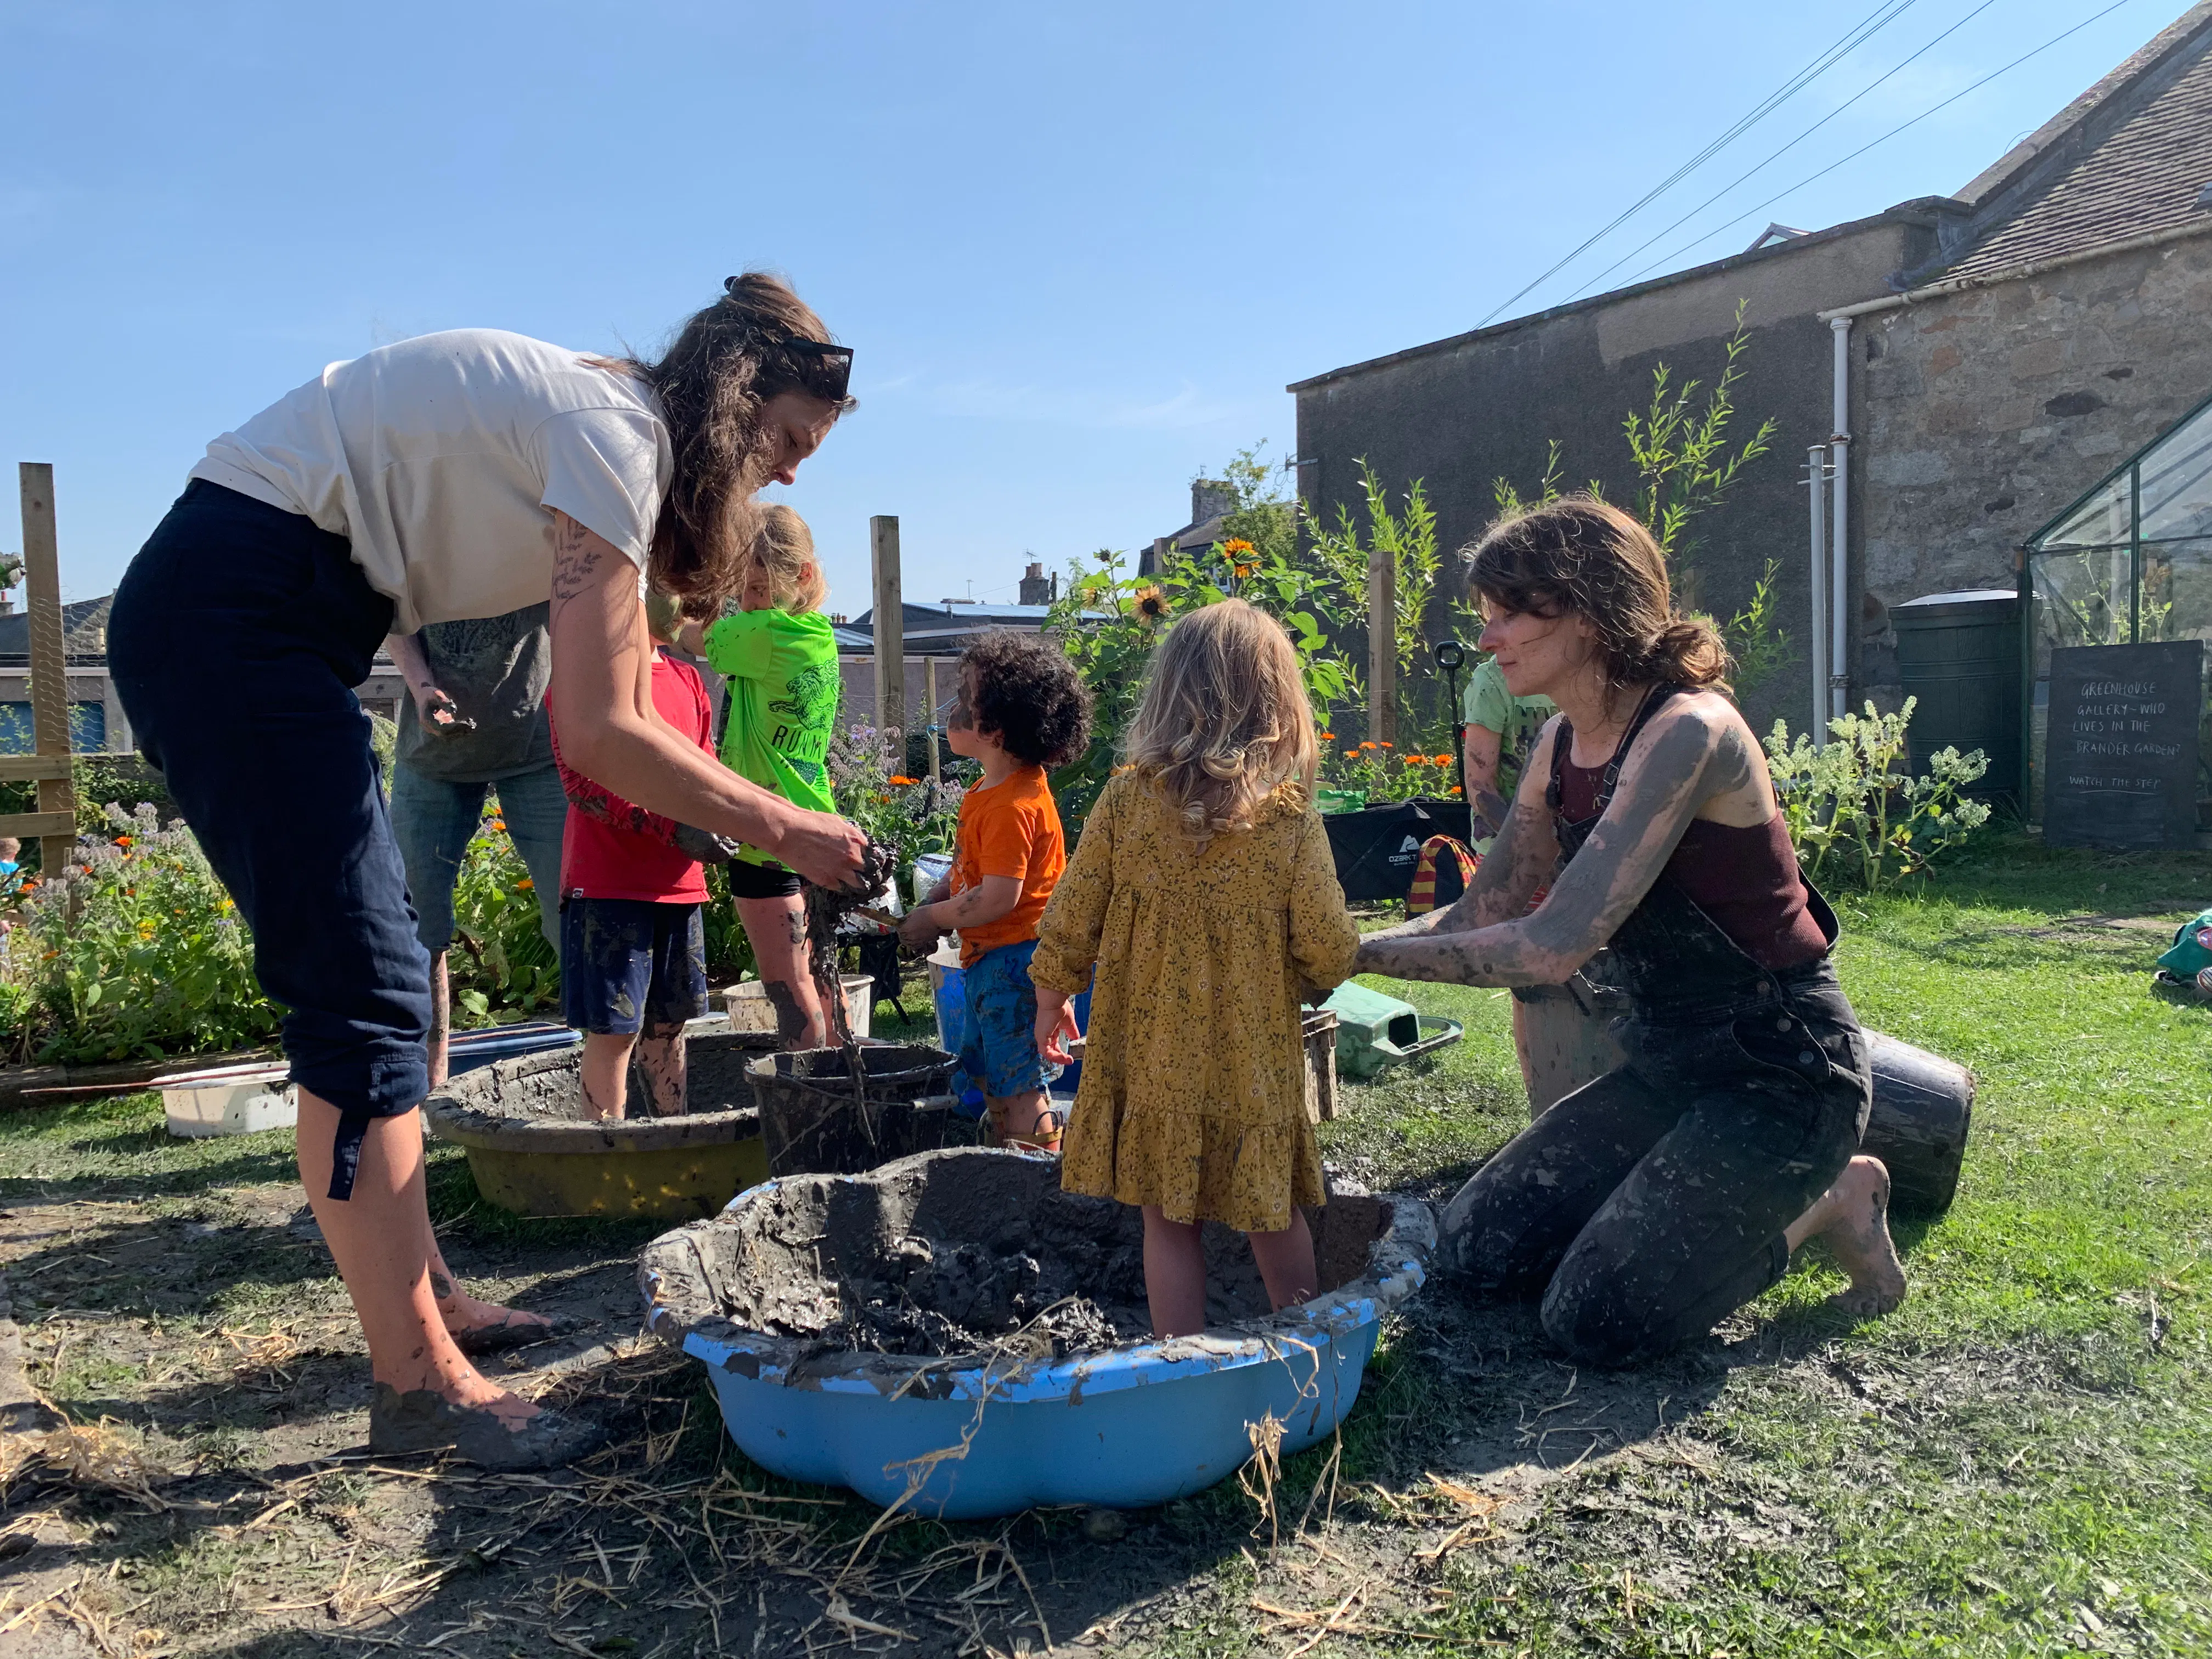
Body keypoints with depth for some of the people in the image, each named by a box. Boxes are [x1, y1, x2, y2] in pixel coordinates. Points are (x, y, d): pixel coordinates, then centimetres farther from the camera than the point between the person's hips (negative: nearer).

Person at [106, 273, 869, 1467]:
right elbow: (598, 739, -21)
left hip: (253, 622, 10)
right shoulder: (613, 435, -16)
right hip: (231, 610, -10)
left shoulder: (613, 427, 14)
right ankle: (416, 1382, -4)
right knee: (365, 996, -11)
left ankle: (421, 1294, 22)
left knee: (376, 979, 12)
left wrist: (732, 824, 4)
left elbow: (624, 702, 14)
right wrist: (784, 830, -14)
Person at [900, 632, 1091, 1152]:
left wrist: (932, 919, -14)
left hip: (1014, 957, -11)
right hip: (987, 955, 11)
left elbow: (998, 897, -27)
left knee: (1016, 1079, -2)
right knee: (985, 1068, 21)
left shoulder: (1014, 806, -24)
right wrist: (929, 904, 4)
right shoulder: (988, 789, 9)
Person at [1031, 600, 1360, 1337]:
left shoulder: (1125, 799, -9)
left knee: (1169, 1221, 13)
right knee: (1273, 1216, 18)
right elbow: (1329, 952, -10)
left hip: (1151, 1053, 0)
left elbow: (1071, 917, -2)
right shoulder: (1292, 820, -13)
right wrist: (1305, 980, 13)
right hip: (1255, 1061, 0)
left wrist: (1051, 996, 15)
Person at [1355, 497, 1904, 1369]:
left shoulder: (1685, 732, -25)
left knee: (1596, 1318, -14)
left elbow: (1553, 945, -30)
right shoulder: (1562, 742, 3)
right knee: (1479, 1247, 3)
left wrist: (1362, 953, -25)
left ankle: (1828, 1201, 7)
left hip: (1779, 1069, -8)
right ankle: (1705, 1195, 19)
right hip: (1666, 1061, 8)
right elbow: (1480, 917, 3)